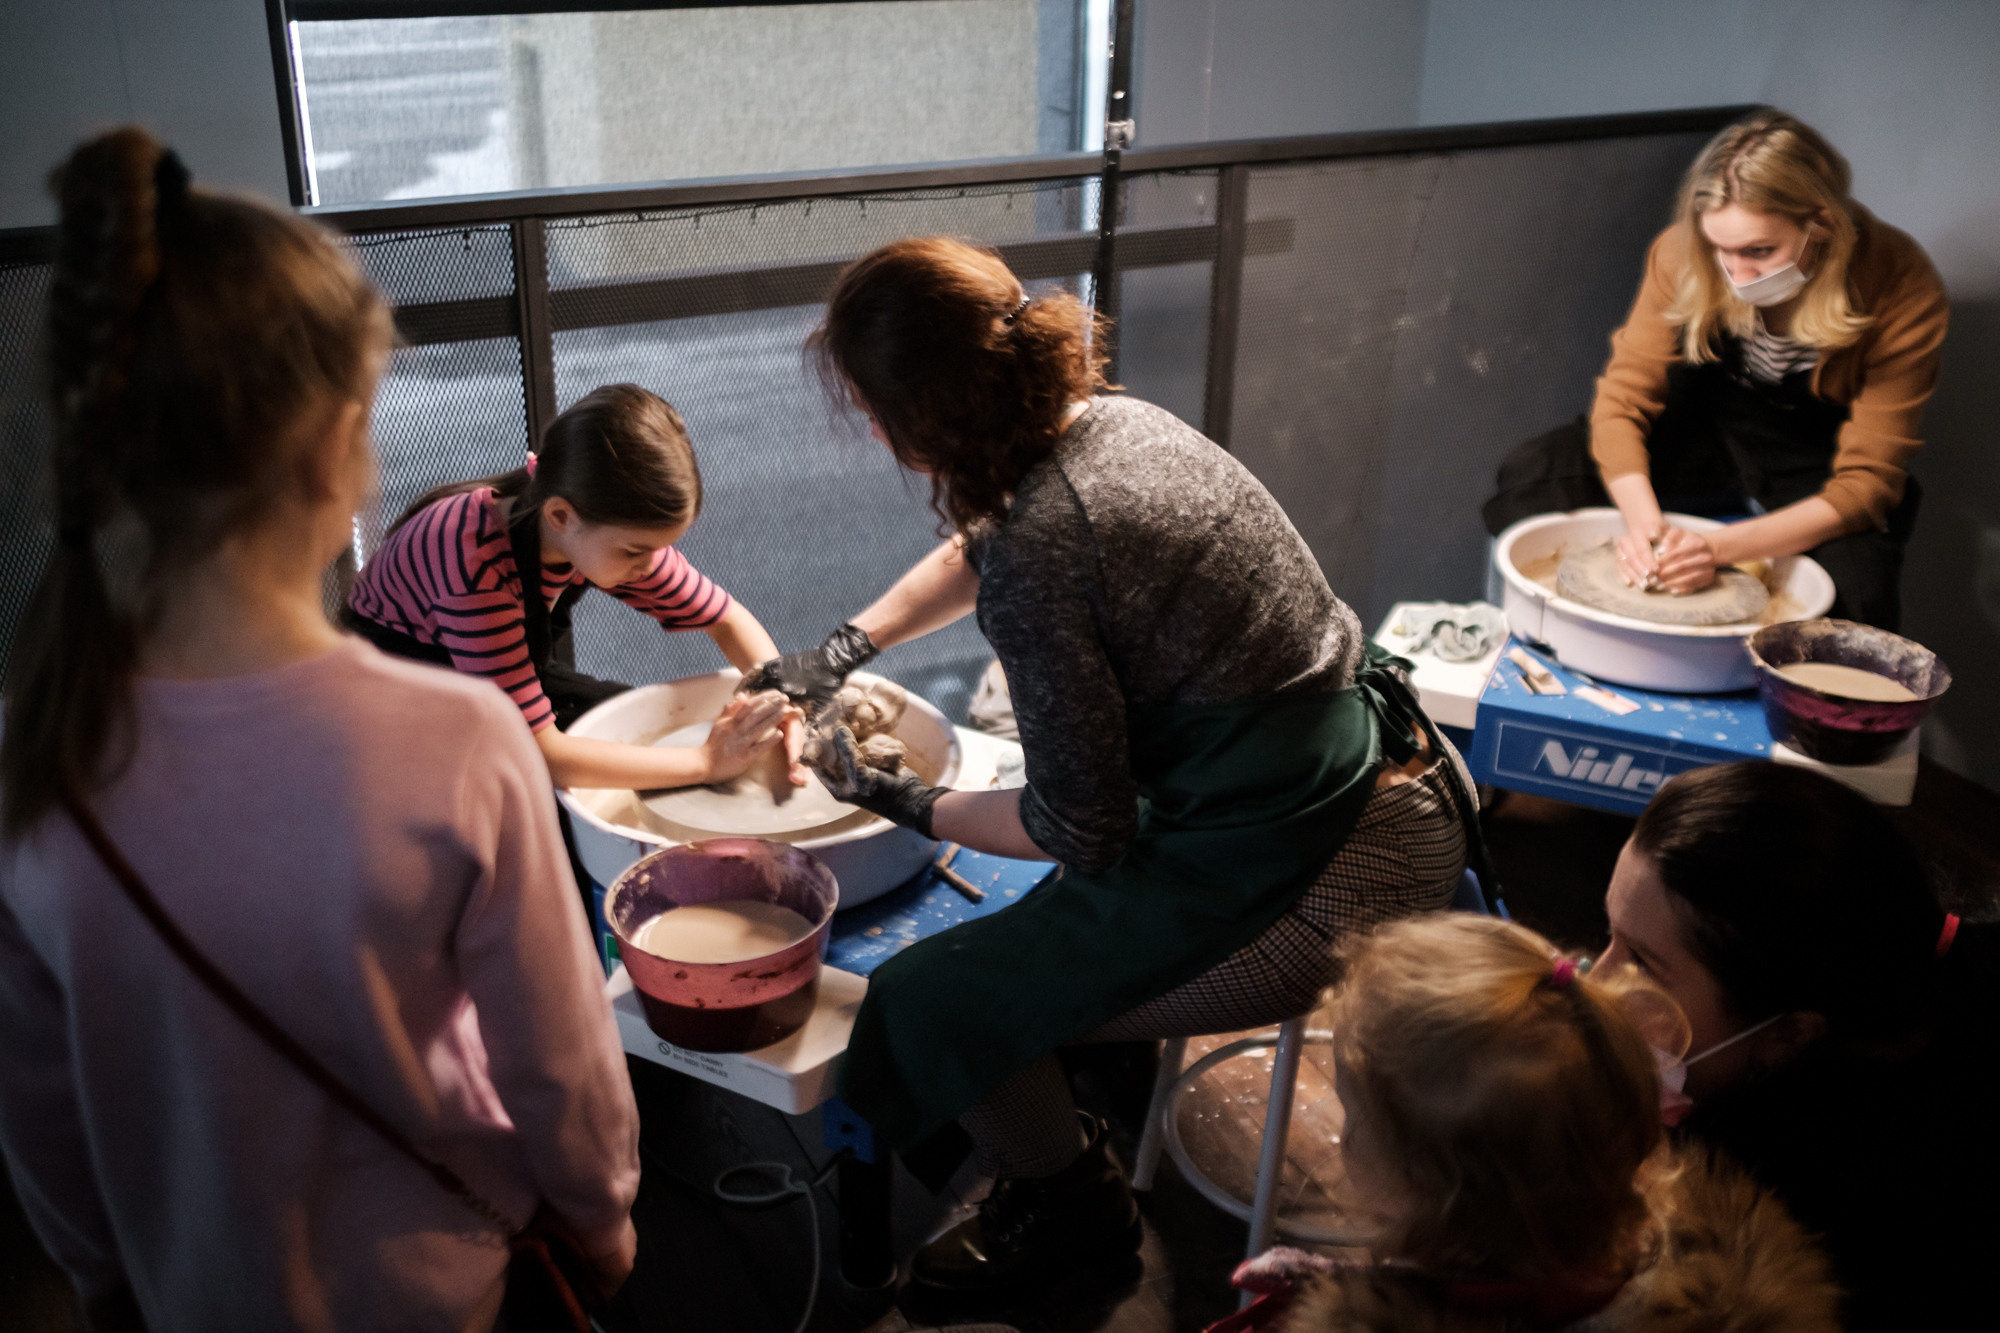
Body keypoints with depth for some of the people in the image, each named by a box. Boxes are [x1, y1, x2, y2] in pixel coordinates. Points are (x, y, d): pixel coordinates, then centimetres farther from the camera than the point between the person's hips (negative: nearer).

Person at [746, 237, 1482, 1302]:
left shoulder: (1038, 550, -24)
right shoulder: (1110, 418, 2)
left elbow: (1084, 832, -13)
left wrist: (902, 805, 0)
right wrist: (837, 653, 23)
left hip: (1319, 887, -10)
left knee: (930, 1002, -2)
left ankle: (1064, 1205, 26)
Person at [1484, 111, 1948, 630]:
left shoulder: (1903, 293, -26)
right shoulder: (1685, 255, -21)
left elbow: (1865, 482, -24)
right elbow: (1622, 399, -18)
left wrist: (1720, 547, -38)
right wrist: (1646, 526, -36)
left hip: (1818, 468, -2)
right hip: (1708, 436, 2)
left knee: (1855, 594, -35)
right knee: (1533, 475, -22)